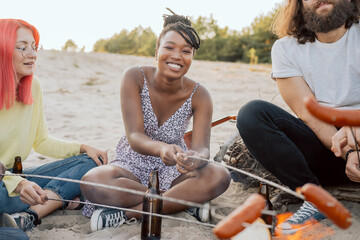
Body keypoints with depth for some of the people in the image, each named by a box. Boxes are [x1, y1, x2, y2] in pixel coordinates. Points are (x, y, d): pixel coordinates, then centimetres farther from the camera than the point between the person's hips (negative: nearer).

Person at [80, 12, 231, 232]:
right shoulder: (135, 77, -16)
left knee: (220, 176, -29)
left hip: (172, 172, 1)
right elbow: (134, 137, -24)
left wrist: (195, 159, -49)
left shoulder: (199, 96, -12)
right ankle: (187, 201, -22)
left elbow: (202, 148, -22)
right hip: (133, 165, -1)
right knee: (92, 182, -33)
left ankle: (126, 214, -26)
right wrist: (161, 148, -48)